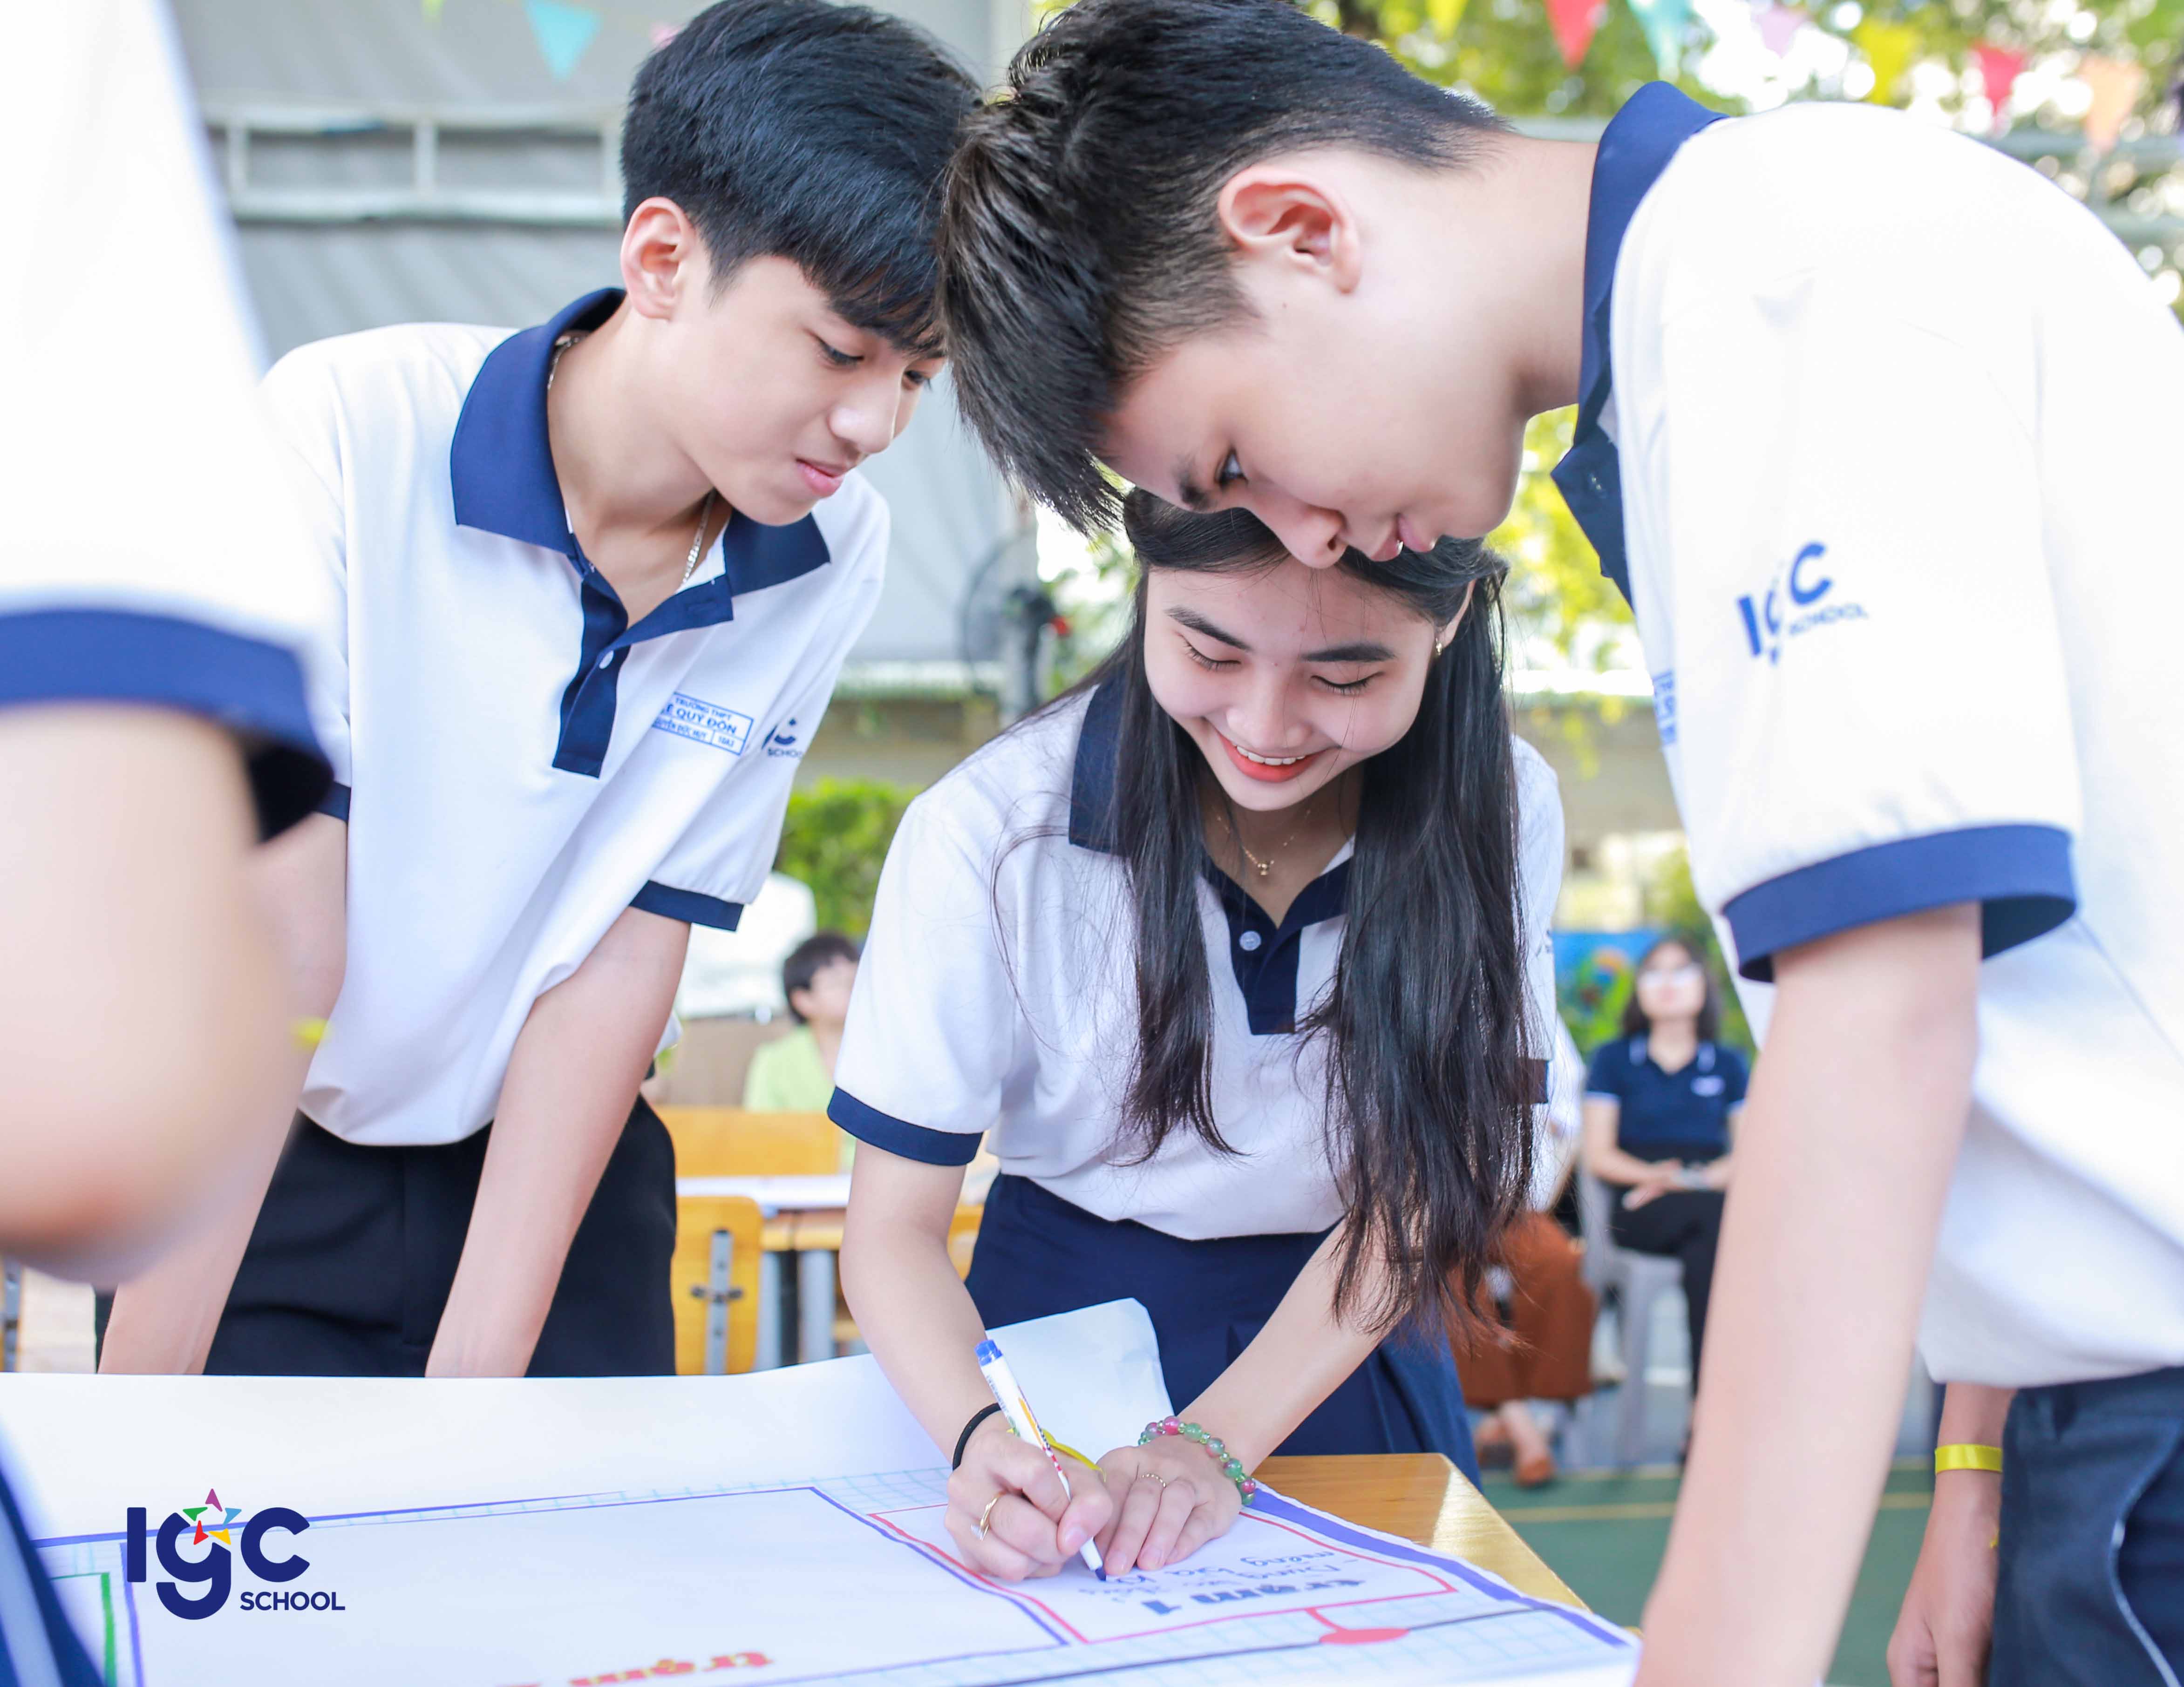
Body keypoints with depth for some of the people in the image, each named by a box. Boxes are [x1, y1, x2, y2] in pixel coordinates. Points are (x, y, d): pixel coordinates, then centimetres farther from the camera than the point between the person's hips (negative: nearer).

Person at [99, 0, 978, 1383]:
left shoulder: (834, 559, -12)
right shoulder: (346, 439, -22)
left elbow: (626, 952, -13)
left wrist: (477, 1376, -16)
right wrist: (147, 1395, -26)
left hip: (556, 1163, 3)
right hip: (272, 1165, -3)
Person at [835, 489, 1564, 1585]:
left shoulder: (1501, 814, -16)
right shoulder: (991, 832, -22)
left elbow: (1421, 1192, -14)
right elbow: (895, 1224, -17)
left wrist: (1214, 1444, -27)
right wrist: (980, 1437, -37)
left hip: (1343, 1356, 2)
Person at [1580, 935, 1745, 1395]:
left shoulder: (1728, 1065, 23)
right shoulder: (1614, 1059, 19)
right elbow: (1599, 1155, 9)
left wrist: (1699, 1179, -8)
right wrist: (1657, 1175, -10)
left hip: (1714, 1198, 2)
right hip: (1639, 1210, -2)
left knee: (1704, 1247, -37)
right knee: (1714, 1220, -37)